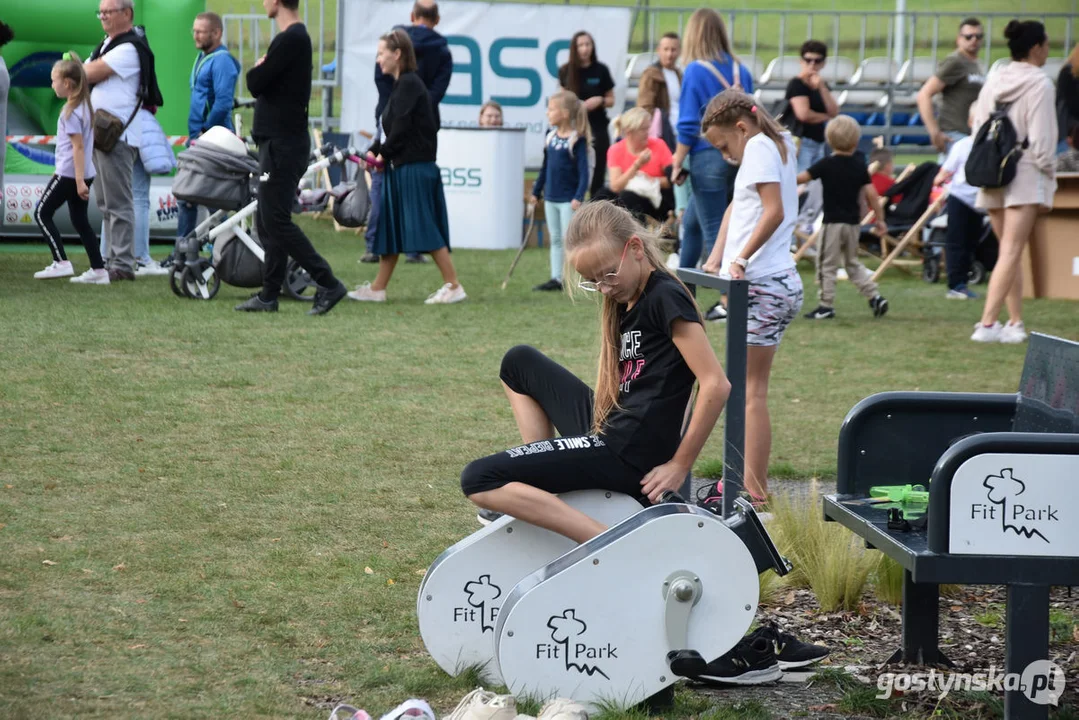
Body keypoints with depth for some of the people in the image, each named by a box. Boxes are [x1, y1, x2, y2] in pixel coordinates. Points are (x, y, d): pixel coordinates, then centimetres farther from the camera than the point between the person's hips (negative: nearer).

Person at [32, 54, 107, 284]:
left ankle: (61, 263, -4)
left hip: (69, 174, -9)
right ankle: (98, 270, 8)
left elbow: (78, 146, -20)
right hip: (83, 174, 9)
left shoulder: (71, 112, -16)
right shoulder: (84, 106, 11)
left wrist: (79, 181, -22)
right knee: (80, 220, 11)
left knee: (42, 213, 1)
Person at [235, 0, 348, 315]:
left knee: (276, 221, -10)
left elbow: (255, 84, -18)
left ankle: (328, 284, -9)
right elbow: (259, 86, 19)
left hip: (283, 146, -10)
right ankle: (269, 295, 13)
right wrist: (260, 72, 0)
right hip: (278, 143, 10)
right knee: (267, 221, 11)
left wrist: (256, 69, 0)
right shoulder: (293, 37, 15)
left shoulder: (291, 40, -17)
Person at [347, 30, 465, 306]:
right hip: (401, 169, 10)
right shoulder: (401, 85, 17)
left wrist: (384, 153, -6)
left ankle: (453, 286, -5)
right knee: (391, 227, 12)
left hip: (415, 168, -10)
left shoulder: (409, 84, -13)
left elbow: (400, 128, -18)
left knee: (425, 228, -8)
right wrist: (375, 151, 4)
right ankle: (377, 288, 18)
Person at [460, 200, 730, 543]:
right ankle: (535, 497, 12)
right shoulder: (624, 298, 14)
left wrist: (679, 465, -16)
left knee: (479, 480, -15)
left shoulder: (665, 298, -14)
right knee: (520, 362, 23)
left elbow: (716, 385, -20)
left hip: (628, 455, -10)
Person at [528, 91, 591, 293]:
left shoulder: (577, 140, -13)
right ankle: (556, 278, 16)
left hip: (568, 199, -7)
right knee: (555, 239, 11)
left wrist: (578, 197, -24)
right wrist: (536, 191, 17)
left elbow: (583, 171, -16)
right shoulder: (551, 138, 8)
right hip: (551, 198, 7)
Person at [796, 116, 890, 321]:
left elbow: (800, 178, -10)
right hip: (854, 223, 5)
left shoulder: (826, 165, -10)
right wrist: (880, 219, 9)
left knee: (827, 265, 3)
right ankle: (875, 297, 11)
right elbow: (871, 194, 0)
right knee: (852, 262, 19)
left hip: (833, 223, -5)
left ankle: (826, 306, 2)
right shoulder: (859, 167, 1)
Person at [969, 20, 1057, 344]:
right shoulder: (1039, 84, -9)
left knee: (1009, 252, 14)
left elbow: (977, 131, 11)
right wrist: (1048, 177, -4)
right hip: (1025, 175, -7)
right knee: (1011, 253, -9)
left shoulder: (992, 83, 10)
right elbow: (1041, 138, -12)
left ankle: (1015, 322, 16)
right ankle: (988, 323, -17)